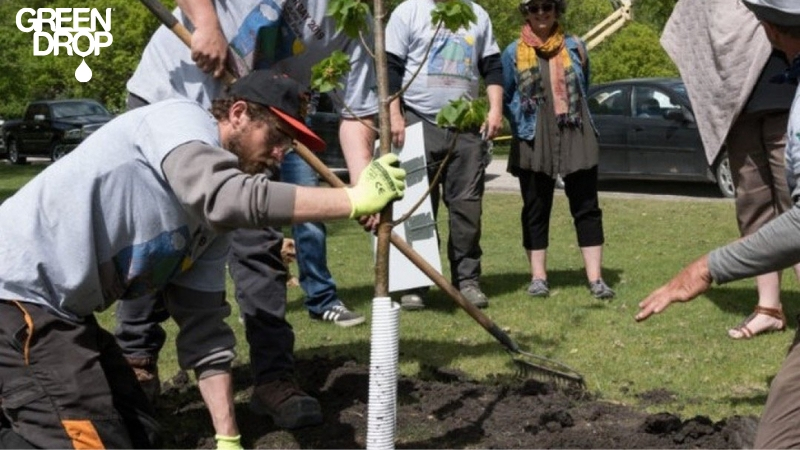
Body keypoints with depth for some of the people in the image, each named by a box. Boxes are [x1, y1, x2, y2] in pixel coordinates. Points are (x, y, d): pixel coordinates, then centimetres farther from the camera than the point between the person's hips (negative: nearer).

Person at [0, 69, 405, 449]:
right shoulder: (181, 119, -12)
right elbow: (227, 197, -33)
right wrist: (354, 199, -27)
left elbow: (204, 328, 10)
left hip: (59, 308, 9)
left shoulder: (209, 218, 11)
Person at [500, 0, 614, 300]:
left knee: (586, 207, -1)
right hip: (533, 142, -1)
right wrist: (523, 123, -1)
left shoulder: (575, 47, 8)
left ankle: (595, 278, 0)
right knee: (536, 210, 6)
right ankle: (538, 277, 13)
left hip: (576, 137, 1)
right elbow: (505, 98, 9)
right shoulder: (513, 53, 3)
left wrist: (572, 116, 11)